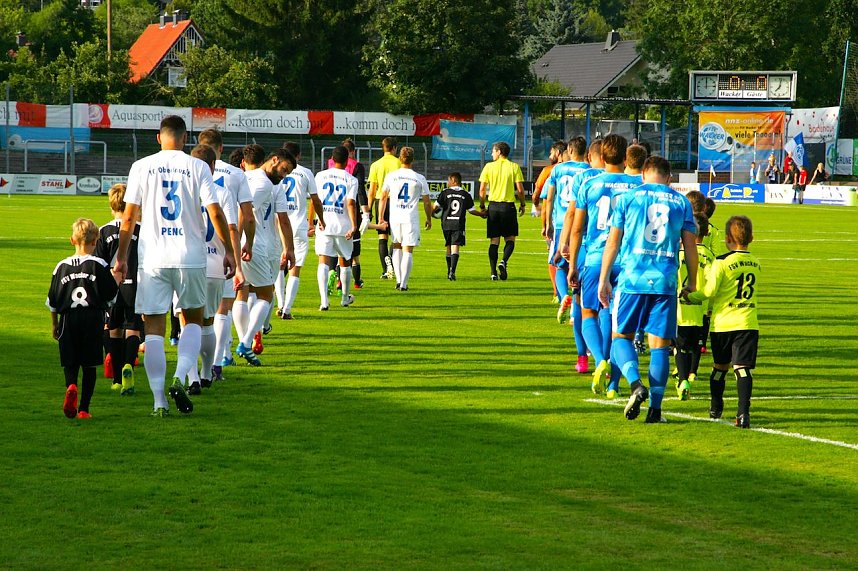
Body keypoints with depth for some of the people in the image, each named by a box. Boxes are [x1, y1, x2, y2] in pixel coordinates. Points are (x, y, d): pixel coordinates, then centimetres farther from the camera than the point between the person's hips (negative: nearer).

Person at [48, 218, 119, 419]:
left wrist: (54, 323, 21)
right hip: (93, 318, -1)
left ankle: (71, 387, -25)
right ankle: (84, 408, 3)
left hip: (69, 319, 1)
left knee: (69, 363, 7)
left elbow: (52, 300, 9)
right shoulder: (99, 265, -4)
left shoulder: (62, 266, 5)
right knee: (89, 365, 6)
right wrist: (116, 280, 16)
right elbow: (110, 295, -3)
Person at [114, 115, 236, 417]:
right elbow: (215, 213, -5)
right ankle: (179, 378, -4)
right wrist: (229, 251, 4)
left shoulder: (142, 167, 2)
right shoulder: (197, 167, 0)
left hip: (152, 258, 0)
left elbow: (129, 216, 1)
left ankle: (159, 401, 0)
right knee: (193, 319, 18)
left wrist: (121, 257, 8)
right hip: (191, 257, 0)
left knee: (154, 327, 4)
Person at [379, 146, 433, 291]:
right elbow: (427, 202, 4)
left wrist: (381, 217, 20)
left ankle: (398, 279, 11)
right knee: (408, 251, 0)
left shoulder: (391, 176, 2)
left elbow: (383, 198, 9)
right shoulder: (420, 178, -2)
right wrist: (429, 219, 18)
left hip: (394, 217, 2)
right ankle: (403, 284, -4)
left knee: (397, 247, 19)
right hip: (411, 218, -2)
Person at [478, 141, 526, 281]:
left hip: (493, 206, 1)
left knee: (494, 241, 6)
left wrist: (482, 206, 11)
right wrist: (522, 205, 10)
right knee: (510, 239, 10)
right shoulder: (514, 167, -1)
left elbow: (482, 189, 0)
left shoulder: (489, 167, 1)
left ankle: (494, 272, 0)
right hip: (509, 205, -1)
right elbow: (520, 189, -5)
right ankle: (504, 262, -16)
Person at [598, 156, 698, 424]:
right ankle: (655, 408, 1)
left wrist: (604, 279, 9)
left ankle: (635, 384, -16)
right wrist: (692, 281, 19)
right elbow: (690, 244, 8)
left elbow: (613, 241, 4)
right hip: (666, 281, 1)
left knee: (621, 336, 10)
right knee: (660, 344, 5)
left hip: (632, 279, -1)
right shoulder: (681, 201, 9)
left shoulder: (628, 197, 5)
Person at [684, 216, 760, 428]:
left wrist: (690, 296, 3)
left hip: (722, 323, -2)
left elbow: (709, 291, -15)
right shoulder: (756, 264, 7)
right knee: (743, 367, -5)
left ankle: (716, 408, 31)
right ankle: (743, 412, -20)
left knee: (720, 366, 16)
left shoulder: (722, 262, -10)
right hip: (748, 323, 2)